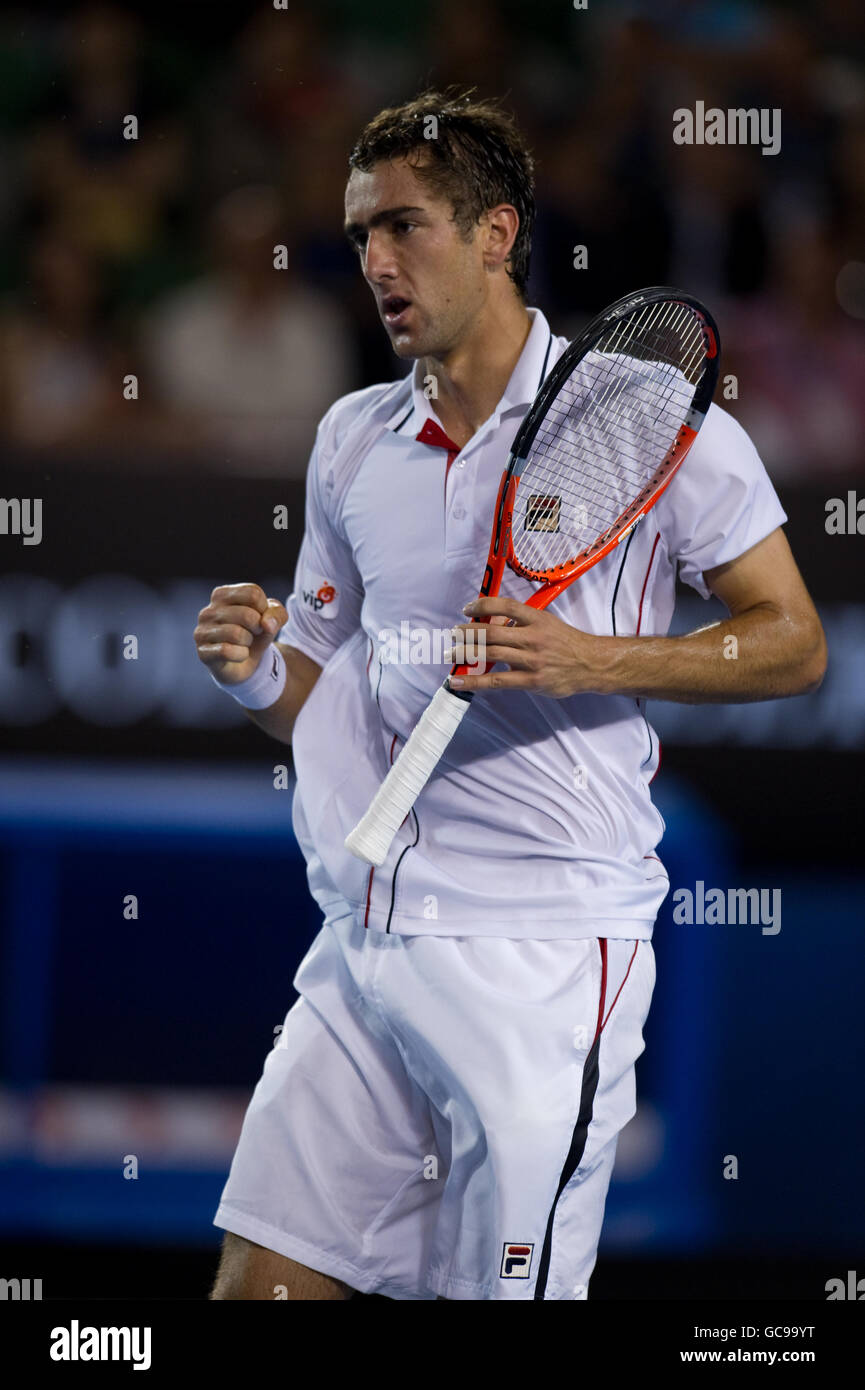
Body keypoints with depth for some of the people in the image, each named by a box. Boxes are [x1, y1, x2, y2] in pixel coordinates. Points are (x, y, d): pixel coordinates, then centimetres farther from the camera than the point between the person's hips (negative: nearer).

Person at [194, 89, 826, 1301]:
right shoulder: (353, 439, 13)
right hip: (367, 932, 5)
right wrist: (256, 673, -4)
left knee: (506, 1289, -5)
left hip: (542, 952, -5)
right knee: (260, 1280, 0)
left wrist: (593, 662, -17)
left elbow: (793, 642, -2)